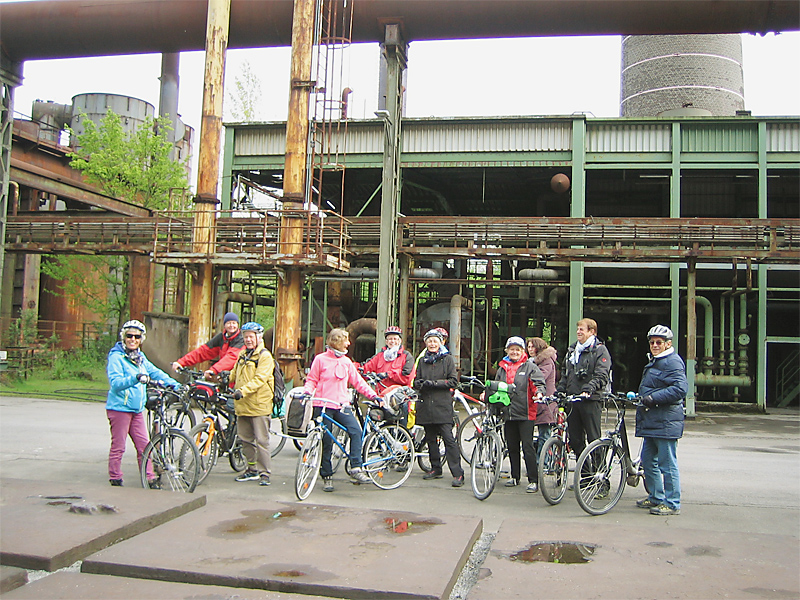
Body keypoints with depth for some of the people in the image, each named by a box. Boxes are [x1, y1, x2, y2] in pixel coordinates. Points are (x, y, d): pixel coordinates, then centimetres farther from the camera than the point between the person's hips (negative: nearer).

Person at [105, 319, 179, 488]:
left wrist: (174, 384, 3)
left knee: (144, 445, 6)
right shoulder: (116, 357, -9)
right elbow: (116, 383, -20)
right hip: (119, 408, -7)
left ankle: (150, 478, 11)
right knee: (118, 446, 1)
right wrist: (135, 379, -35)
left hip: (137, 410, 7)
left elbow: (155, 372, 14)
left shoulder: (140, 358, 13)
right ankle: (115, 480, 13)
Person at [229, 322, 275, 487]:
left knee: (261, 441, -5)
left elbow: (260, 379, -19)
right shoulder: (242, 354, 17)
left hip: (259, 405, -8)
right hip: (242, 405, 8)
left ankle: (264, 473, 1)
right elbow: (235, 374, 29)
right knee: (246, 439, 13)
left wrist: (243, 390, -30)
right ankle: (252, 470, 25)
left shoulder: (265, 356, -7)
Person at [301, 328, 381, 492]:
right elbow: (312, 380, 7)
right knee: (326, 441, 0)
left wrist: (373, 395, 7)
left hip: (342, 405, 3)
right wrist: (307, 391, -12)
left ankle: (356, 468, -14)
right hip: (323, 406, -3)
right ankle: (327, 477, 13)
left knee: (355, 430, -20)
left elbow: (358, 381, 14)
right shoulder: (320, 359, 2)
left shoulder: (346, 362, 12)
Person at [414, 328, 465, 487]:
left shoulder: (447, 359, 4)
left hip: (442, 404, -5)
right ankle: (436, 468, 20)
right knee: (430, 438, 8)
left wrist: (434, 383, -13)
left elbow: (453, 381, -3)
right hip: (425, 404, 5)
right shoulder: (422, 361, 17)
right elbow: (416, 381, 18)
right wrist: (419, 383, -6)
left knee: (448, 438, -11)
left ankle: (458, 474, -12)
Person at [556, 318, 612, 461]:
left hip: (591, 400, -6)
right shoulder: (572, 350, 19)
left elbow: (602, 376, -13)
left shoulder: (600, 350, -2)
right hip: (572, 400, 6)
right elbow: (565, 373, 22)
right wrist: (560, 390, 7)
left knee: (593, 438, -4)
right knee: (575, 439, 8)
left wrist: (588, 389, -27)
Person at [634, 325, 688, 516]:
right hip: (651, 421, 11)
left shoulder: (673, 362, -11)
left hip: (665, 421, -10)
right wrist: (639, 397, 16)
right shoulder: (654, 362, 21)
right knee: (648, 461, 15)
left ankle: (672, 504, 3)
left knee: (667, 464, -4)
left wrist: (653, 398, -25)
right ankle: (656, 497, 27)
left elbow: (680, 389, -24)